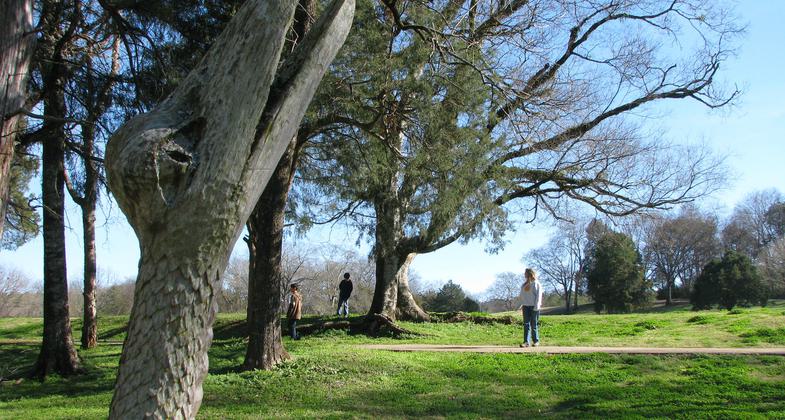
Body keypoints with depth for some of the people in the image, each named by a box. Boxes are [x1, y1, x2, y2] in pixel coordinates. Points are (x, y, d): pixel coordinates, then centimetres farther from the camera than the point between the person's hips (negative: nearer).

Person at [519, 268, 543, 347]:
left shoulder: (536, 283, -3)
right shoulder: (524, 284, 14)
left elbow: (539, 295, -8)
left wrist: (536, 306, -15)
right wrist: (522, 304, 9)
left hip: (534, 306, -5)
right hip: (526, 306, 5)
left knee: (534, 324, 2)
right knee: (526, 324, -3)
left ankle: (536, 341, 14)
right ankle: (526, 342, -7)